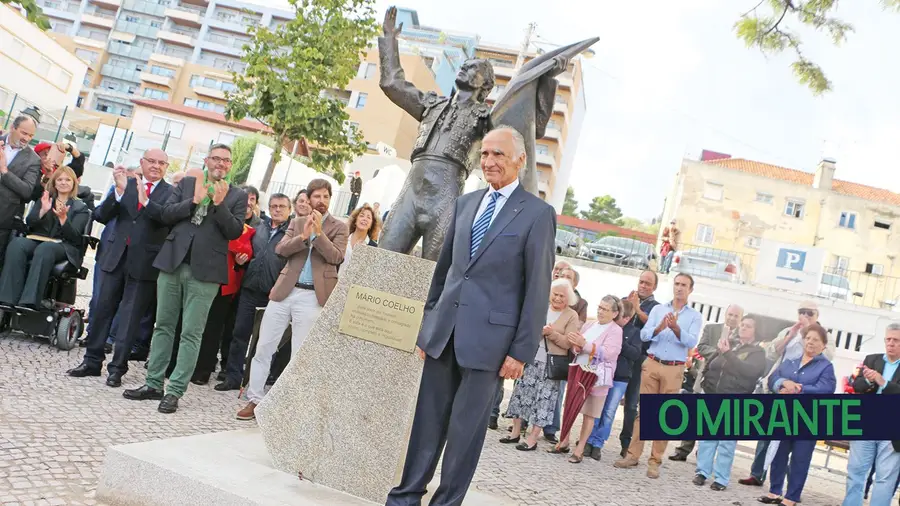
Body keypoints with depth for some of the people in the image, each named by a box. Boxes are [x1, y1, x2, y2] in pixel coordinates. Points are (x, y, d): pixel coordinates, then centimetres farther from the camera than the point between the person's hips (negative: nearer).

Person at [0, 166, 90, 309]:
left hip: (63, 246, -3)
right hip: (37, 240, 3)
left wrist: (63, 218, -20)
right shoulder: (45, 199, 22)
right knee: (16, 244, -31)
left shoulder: (80, 208, 10)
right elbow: (29, 222, 9)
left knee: (44, 249, -39)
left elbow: (74, 236, -4)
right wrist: (43, 211, -10)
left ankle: (30, 301, -49)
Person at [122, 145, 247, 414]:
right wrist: (195, 200, -9)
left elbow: (235, 231, -5)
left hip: (205, 270, -3)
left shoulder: (237, 196, 5)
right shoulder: (187, 183, 11)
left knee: (191, 333, -2)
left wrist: (219, 203, -14)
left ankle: (175, 391, 4)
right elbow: (166, 214, 2)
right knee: (163, 326, 10)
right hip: (173, 261, 3)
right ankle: (153, 384, 20)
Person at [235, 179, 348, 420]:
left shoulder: (339, 227, 5)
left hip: (312, 296, -3)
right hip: (284, 291, 3)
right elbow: (280, 249, 0)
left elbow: (336, 257, -9)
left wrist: (318, 232, -15)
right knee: (263, 347, 5)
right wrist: (303, 236, -14)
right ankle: (254, 399, 16)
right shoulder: (297, 223, 14)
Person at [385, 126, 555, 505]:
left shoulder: (538, 214, -4)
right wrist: (428, 322, 15)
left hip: (488, 335, -5)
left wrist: (522, 351, -9)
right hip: (444, 329, 5)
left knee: (466, 427, 4)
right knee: (428, 417, 10)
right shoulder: (465, 203, 12)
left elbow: (538, 288, -6)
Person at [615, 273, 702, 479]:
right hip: (652, 364, 1)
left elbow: (692, 342, -11)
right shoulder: (658, 309, 9)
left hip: (674, 369, -1)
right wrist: (659, 328, -21)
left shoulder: (695, 316, 5)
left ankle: (655, 461, 7)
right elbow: (643, 335, -1)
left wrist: (676, 329, -27)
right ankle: (633, 454, 7)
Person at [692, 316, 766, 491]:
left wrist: (727, 353, -19)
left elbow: (750, 371, -18)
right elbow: (709, 364, 17)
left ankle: (721, 479, 2)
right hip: (711, 398, 4)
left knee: (727, 441, -3)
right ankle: (702, 471, 12)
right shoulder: (729, 343, 14)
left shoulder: (757, 351, 2)